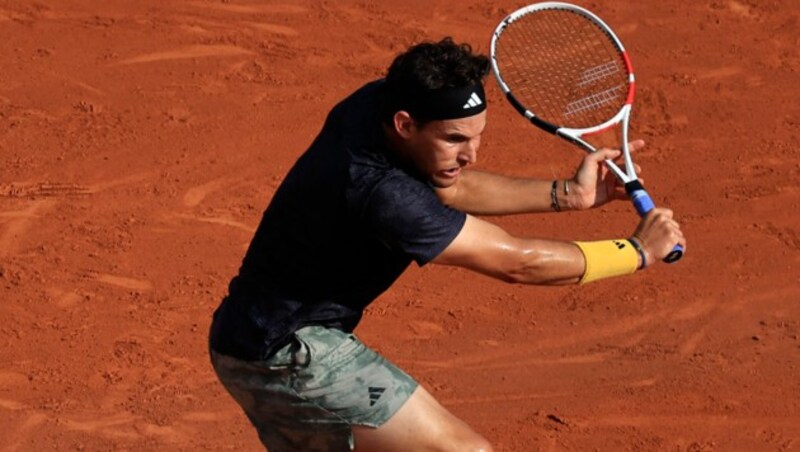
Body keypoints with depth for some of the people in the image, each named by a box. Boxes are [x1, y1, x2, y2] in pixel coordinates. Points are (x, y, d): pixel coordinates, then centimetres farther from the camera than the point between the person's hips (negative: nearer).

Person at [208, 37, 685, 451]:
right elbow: (517, 261, -24)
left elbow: (448, 188, 11)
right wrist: (638, 251, -14)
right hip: (289, 353, -11)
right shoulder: (382, 196, -31)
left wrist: (564, 194, 3)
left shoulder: (372, 104, -5)